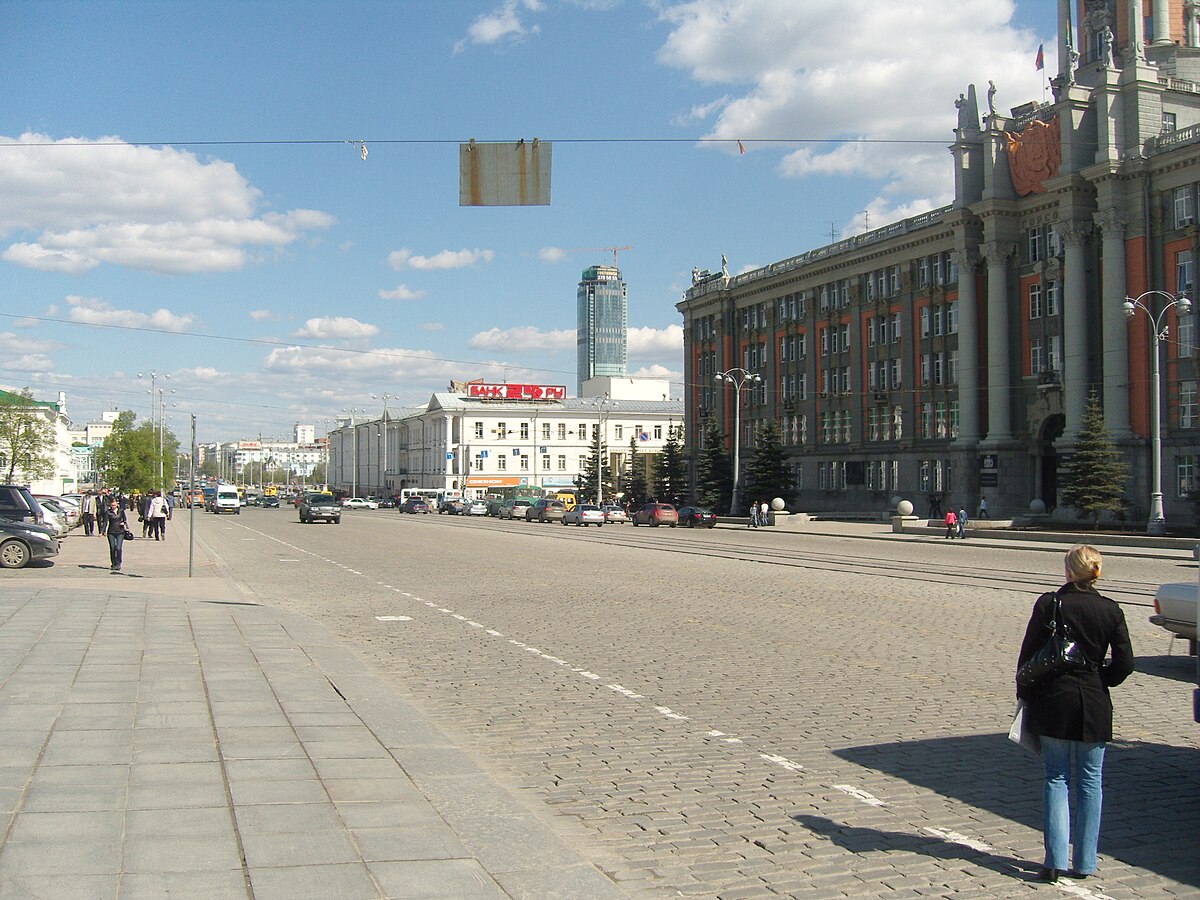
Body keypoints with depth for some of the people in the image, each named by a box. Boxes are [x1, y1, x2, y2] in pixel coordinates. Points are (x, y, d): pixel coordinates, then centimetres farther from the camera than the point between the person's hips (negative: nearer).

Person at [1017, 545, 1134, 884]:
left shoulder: (1048, 604, -9)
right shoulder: (1110, 611, -4)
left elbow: (1028, 655, -6)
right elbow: (1124, 664, -4)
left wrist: (1026, 697, 6)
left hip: (1053, 702, -1)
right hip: (1093, 705, 1)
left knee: (1057, 779, 8)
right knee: (1090, 781, 11)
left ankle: (1055, 860, 1)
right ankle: (1084, 863, 14)